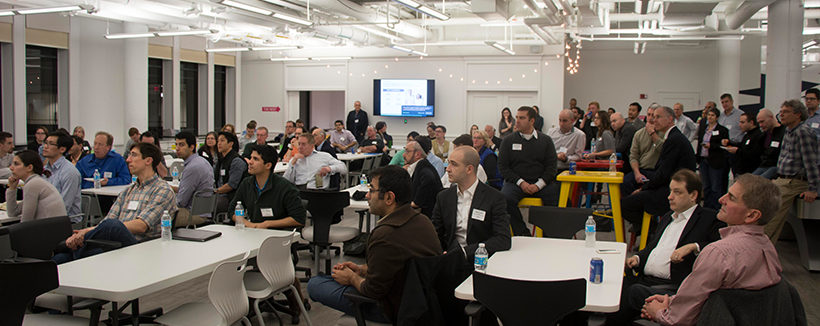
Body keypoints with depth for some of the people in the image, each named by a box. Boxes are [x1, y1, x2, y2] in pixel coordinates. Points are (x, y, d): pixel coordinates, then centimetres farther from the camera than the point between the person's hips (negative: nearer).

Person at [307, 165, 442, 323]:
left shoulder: (384, 236, -32)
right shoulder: (424, 221, -5)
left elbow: (374, 291, -21)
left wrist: (352, 278, -1)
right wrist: (361, 269, 9)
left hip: (393, 310, -9)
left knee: (314, 284, 1)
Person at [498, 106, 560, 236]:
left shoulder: (545, 140, 10)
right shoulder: (509, 140, 9)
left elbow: (552, 165, 5)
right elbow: (502, 167, 4)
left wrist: (538, 185, -11)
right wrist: (521, 182, -10)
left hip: (541, 183, 1)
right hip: (515, 182, 0)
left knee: (560, 199, -25)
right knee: (505, 198, -32)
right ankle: (521, 232, -17)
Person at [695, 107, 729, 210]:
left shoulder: (722, 130, -5)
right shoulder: (703, 129, 13)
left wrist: (711, 146, -21)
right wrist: (697, 157, 11)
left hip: (715, 162, -6)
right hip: (703, 160, 6)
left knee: (715, 187, -2)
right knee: (706, 186, 14)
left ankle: (715, 209, 4)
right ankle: (706, 208, 22)